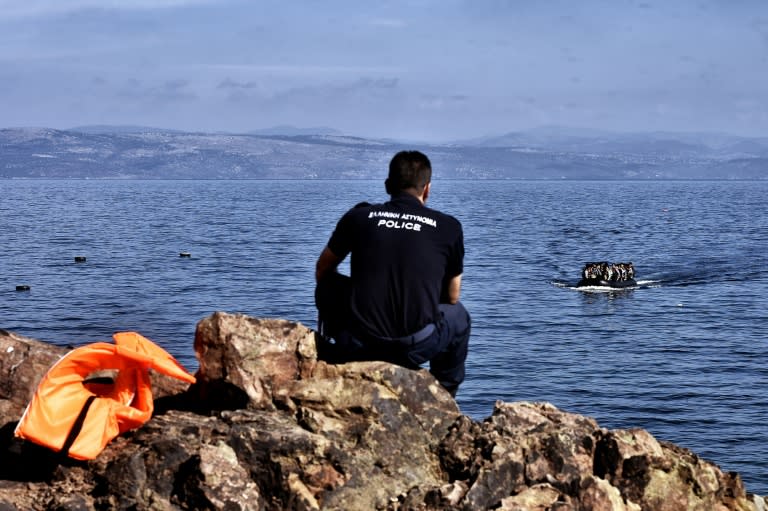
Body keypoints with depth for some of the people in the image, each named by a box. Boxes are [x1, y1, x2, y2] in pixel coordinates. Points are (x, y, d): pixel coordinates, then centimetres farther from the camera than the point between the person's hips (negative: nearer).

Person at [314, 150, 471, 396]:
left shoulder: (358, 216, 8)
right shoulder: (448, 227, 7)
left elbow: (321, 271, 24)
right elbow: (452, 297, 18)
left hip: (357, 346, 1)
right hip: (417, 348, -1)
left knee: (328, 284, 31)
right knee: (458, 316, 33)